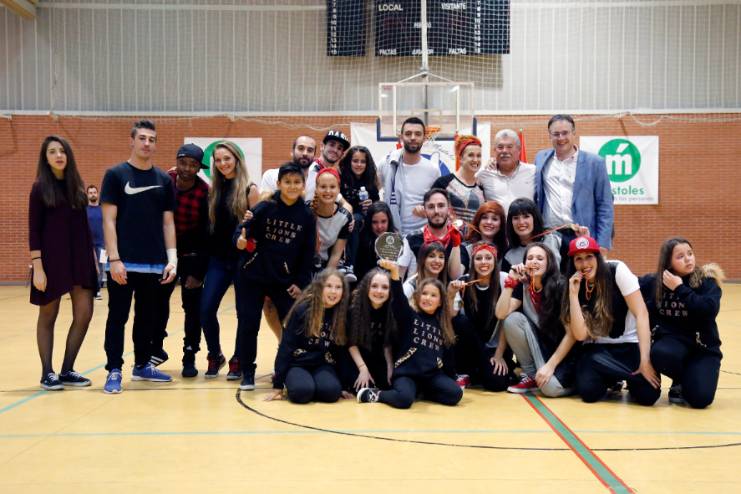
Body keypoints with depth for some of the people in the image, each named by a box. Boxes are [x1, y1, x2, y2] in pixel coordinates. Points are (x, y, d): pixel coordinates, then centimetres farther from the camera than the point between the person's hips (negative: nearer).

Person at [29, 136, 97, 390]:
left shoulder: (76, 186, 10)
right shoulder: (40, 188, -3)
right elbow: (34, 230, -7)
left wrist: (92, 258, 11)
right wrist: (37, 266, -14)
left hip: (79, 257, 5)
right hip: (51, 258, -4)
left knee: (84, 314, -1)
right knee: (48, 316, 5)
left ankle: (67, 370, 12)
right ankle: (47, 373, 15)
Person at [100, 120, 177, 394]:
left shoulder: (164, 180, 9)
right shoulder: (116, 174, -1)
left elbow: (168, 222, 11)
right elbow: (109, 219, -5)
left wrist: (172, 258, 2)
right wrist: (114, 259, -13)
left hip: (155, 264, 4)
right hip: (124, 262, -4)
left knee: (148, 318, 12)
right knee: (118, 317, 2)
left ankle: (142, 365, 26)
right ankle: (114, 371, 10)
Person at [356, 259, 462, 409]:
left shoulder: (442, 326, 15)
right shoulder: (409, 317, 3)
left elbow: (446, 357, 21)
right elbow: (399, 297, -16)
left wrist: (452, 379, 14)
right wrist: (394, 271, -33)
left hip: (433, 375, 4)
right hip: (406, 373, -4)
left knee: (455, 393, -20)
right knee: (404, 399, -32)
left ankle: (424, 391, 5)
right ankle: (374, 394, -4)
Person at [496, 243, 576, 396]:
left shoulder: (561, 287, -17)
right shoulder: (522, 286, -2)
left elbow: (572, 332, -17)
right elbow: (501, 314, -15)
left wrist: (550, 365, -21)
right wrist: (510, 281, -22)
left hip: (562, 350, -5)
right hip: (538, 346, 5)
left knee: (552, 387, -32)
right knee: (512, 319, -21)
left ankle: (569, 376, 6)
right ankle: (531, 375, -5)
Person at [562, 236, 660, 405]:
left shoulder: (617, 270, -14)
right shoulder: (576, 286, -5)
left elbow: (641, 314, -16)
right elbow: (580, 335, -15)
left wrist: (645, 360, -23)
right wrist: (573, 293, -21)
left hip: (629, 345, -2)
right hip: (597, 349, 2)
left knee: (648, 394, -24)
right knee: (588, 391, -24)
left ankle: (630, 379, 12)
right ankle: (612, 380, 11)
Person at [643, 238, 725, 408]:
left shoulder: (707, 280, -6)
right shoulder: (654, 282, 1)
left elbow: (710, 310, -23)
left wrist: (680, 288, -20)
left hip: (703, 346, -2)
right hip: (671, 340, 2)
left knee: (700, 398, -23)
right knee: (660, 354, -36)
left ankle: (684, 383, 17)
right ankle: (681, 382, 1)